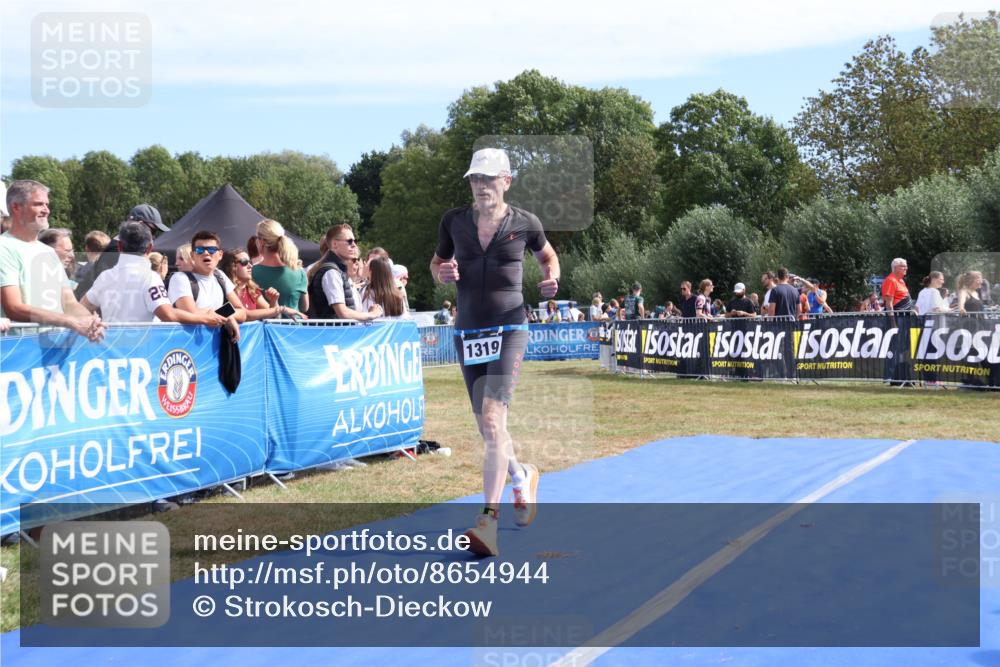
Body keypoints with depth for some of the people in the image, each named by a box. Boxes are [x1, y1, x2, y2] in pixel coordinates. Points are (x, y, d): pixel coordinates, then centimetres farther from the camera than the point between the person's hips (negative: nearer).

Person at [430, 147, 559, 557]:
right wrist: (443, 273, -7)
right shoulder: (454, 221, 4)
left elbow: (548, 255, 18)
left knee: (492, 419, -20)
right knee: (487, 428, 11)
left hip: (508, 330, -4)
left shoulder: (524, 223, -1)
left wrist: (551, 278, -3)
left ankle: (488, 518, -24)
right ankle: (522, 476, 43)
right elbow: (437, 262, 17)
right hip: (467, 333, 4)